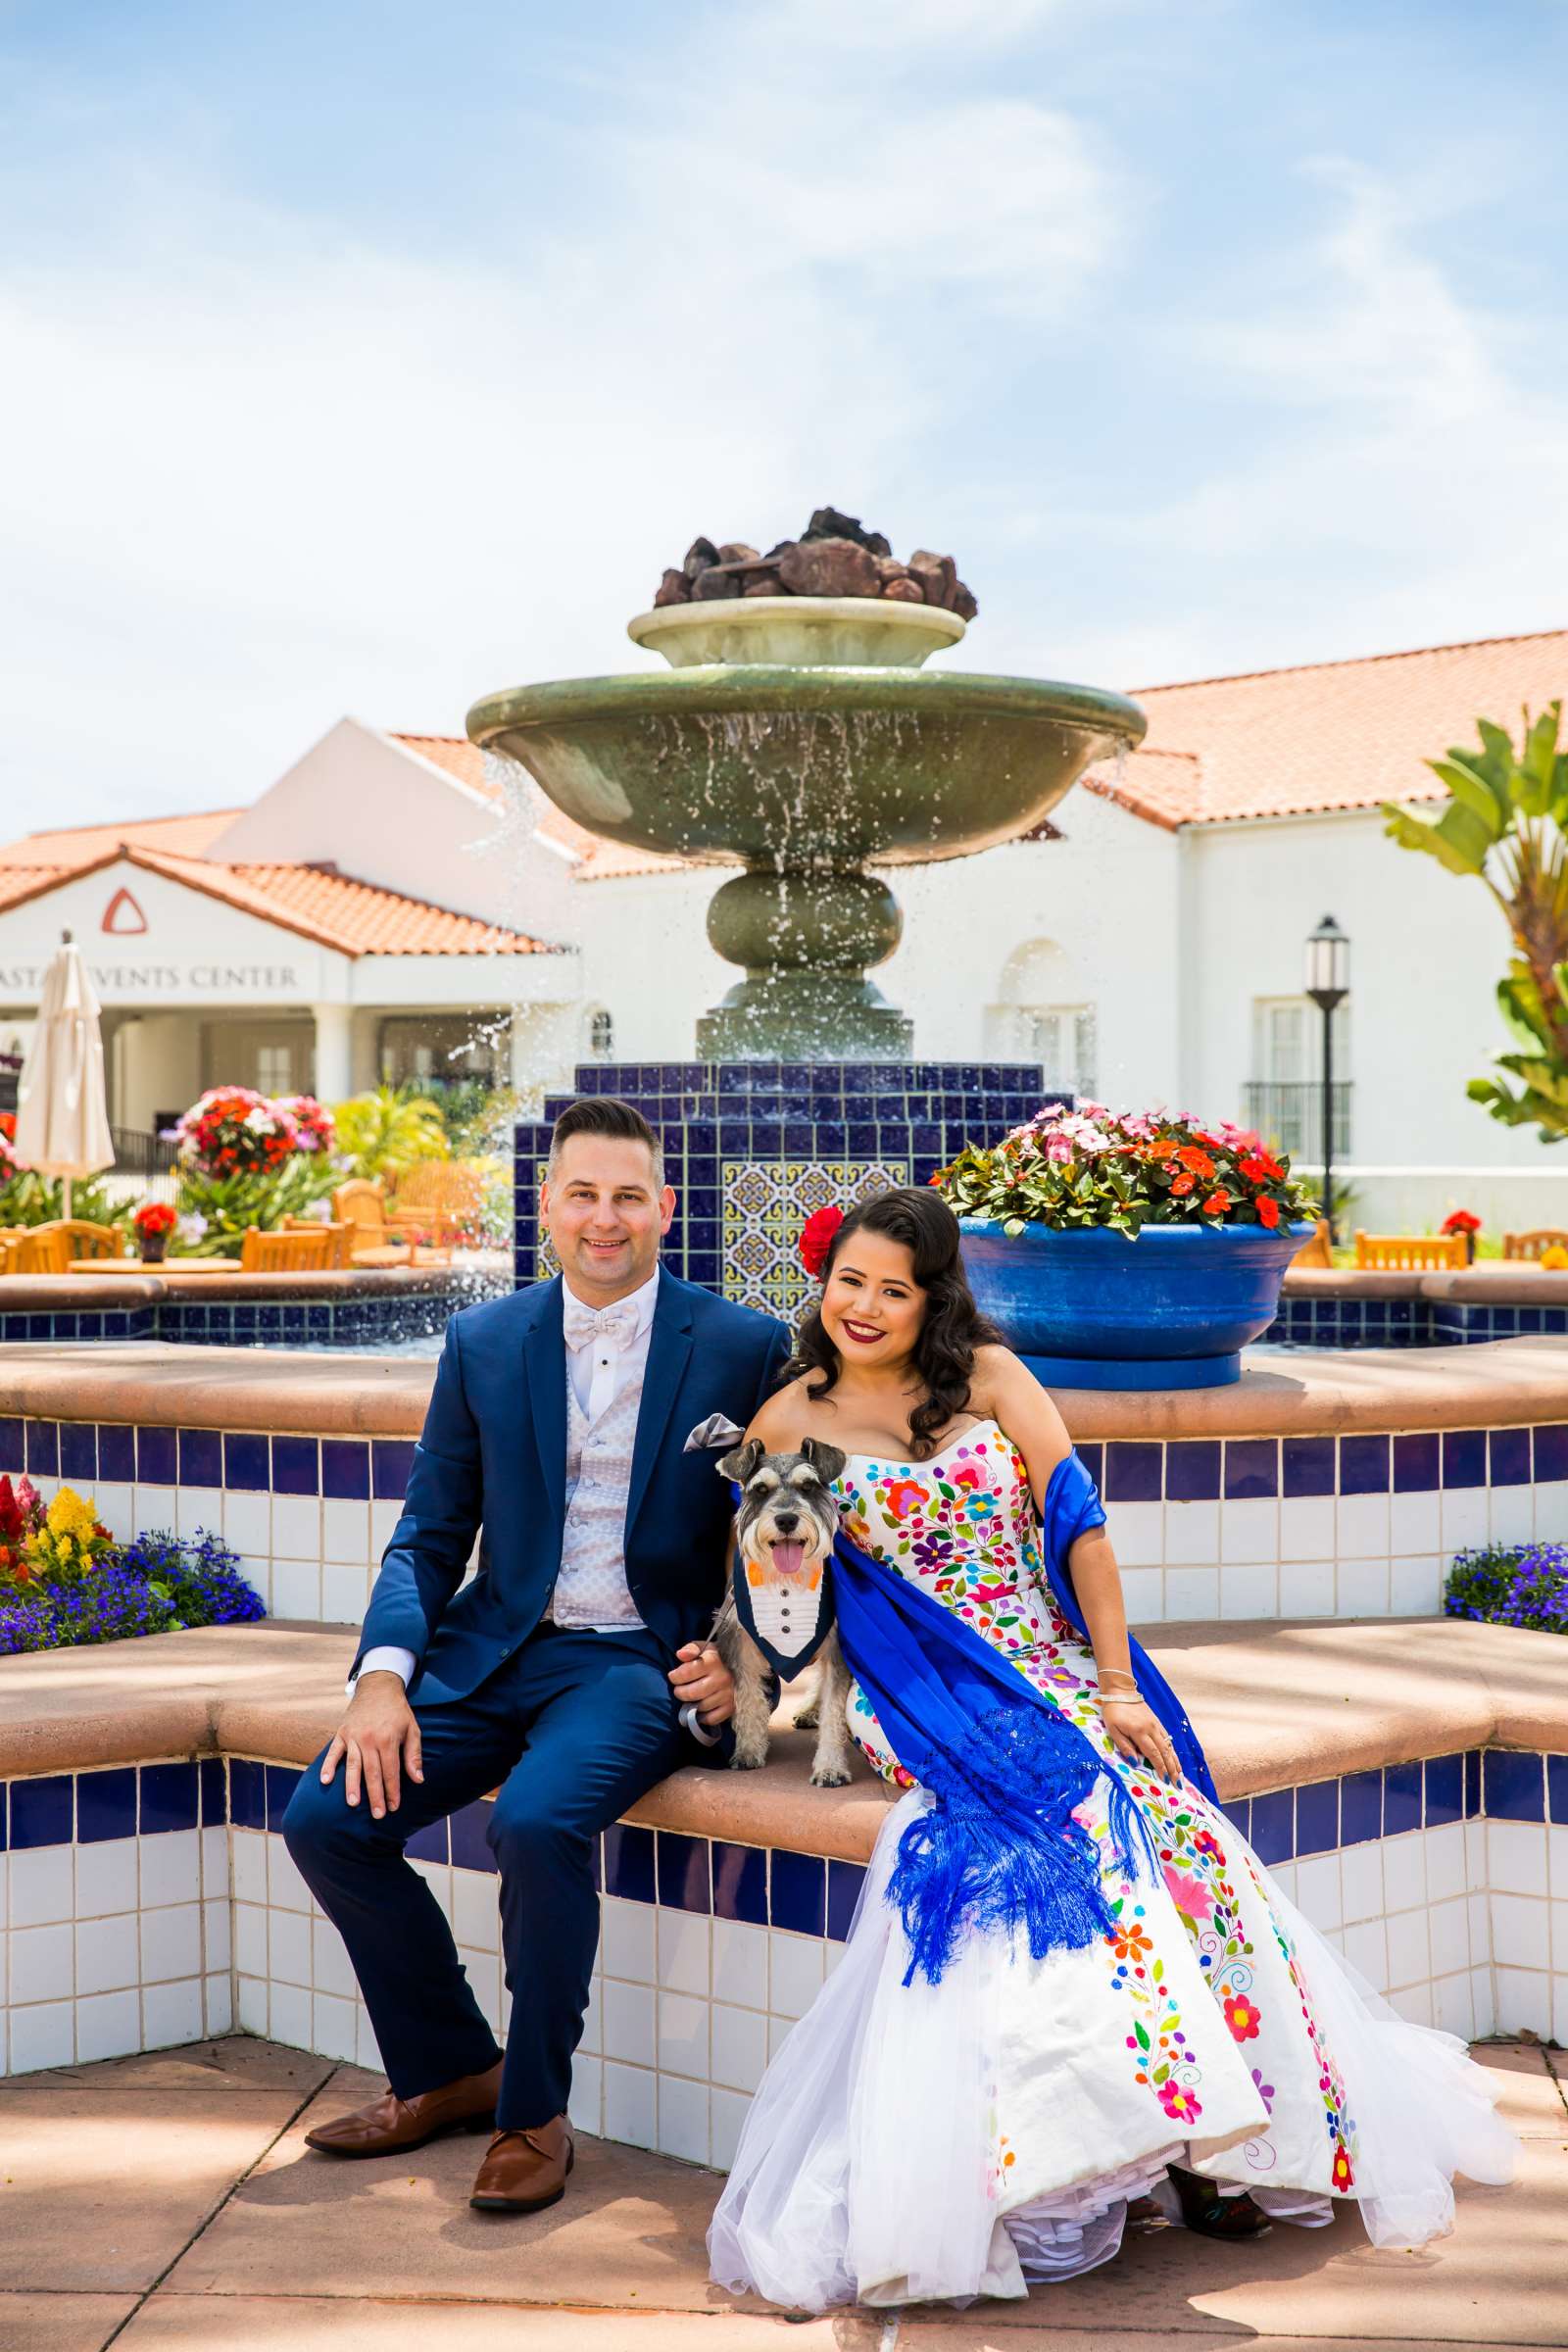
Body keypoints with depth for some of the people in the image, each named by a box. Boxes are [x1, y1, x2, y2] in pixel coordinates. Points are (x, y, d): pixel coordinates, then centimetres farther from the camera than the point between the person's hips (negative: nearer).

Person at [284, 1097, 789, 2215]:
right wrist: (383, 1675, -8)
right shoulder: (484, 1344, 7)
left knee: (539, 1817, -31)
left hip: (646, 1659, -4)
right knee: (326, 1817, -13)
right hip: (497, 1650, 4)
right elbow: (429, 1536, 8)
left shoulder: (744, 1347, -2)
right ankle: (450, 2070, 10)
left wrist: (745, 1662, -15)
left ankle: (535, 2112, -8)